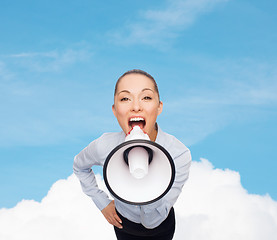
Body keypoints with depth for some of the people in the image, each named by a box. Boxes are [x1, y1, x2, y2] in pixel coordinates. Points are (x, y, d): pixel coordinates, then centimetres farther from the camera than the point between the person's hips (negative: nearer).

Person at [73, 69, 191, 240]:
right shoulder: (104, 147, -28)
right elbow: (80, 166, -1)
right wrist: (102, 202, -5)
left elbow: (153, 221, -33)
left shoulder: (179, 154, -33)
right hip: (124, 224, 1)